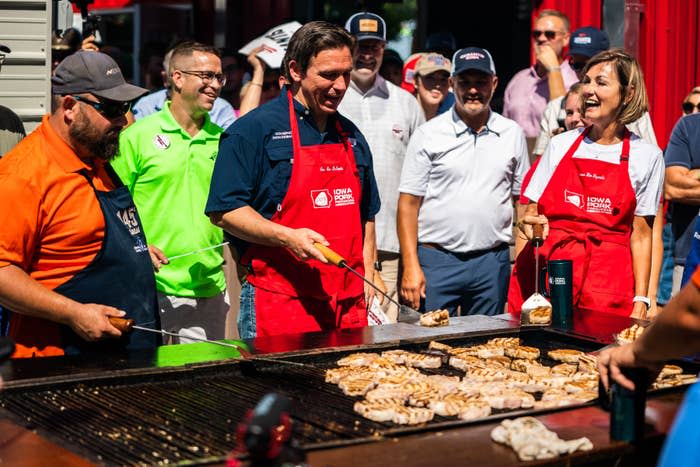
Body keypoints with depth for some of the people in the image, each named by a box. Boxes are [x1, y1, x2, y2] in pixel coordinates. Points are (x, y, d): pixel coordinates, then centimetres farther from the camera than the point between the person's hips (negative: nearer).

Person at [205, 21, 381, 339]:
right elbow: (223, 210, -9)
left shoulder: (351, 136, 16)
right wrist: (287, 237, -21)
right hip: (280, 302, -6)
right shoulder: (254, 130, -5)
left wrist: (368, 273, 14)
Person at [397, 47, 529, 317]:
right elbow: (408, 204, -2)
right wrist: (411, 267, -10)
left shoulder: (512, 134, 9)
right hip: (437, 260, -2)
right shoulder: (428, 135, 0)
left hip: (492, 262, 3)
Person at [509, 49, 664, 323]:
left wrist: (641, 300, -3)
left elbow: (640, 235, 4)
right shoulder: (560, 145, 10)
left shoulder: (646, 156, 5)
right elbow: (530, 213, 14)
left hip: (607, 286, -2)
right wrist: (529, 224, -9)